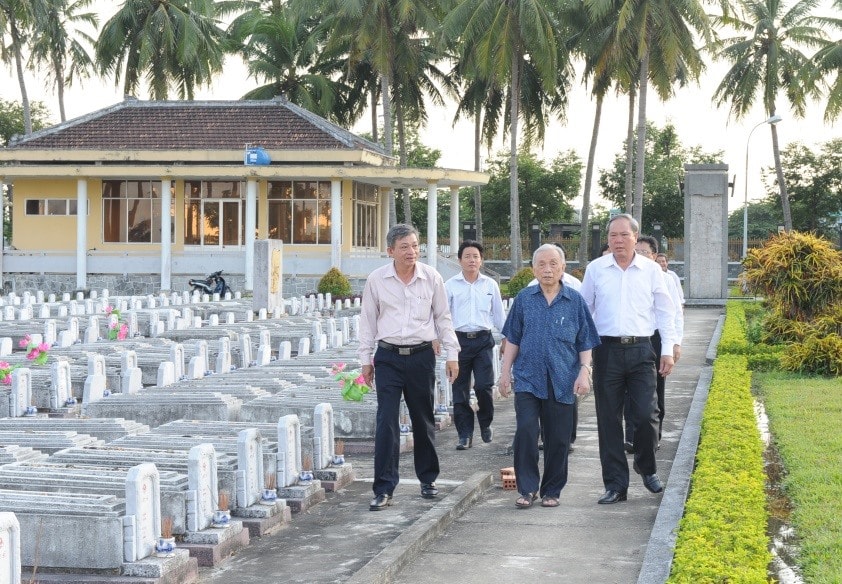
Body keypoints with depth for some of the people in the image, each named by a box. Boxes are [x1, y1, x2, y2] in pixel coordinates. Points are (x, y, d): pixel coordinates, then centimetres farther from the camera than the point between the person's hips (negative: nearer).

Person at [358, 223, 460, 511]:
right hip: (388, 357, -1)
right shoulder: (376, 280, -1)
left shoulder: (431, 278, 0)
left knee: (424, 420, 12)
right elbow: (368, 321, 6)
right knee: (386, 422, -6)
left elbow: (443, 318, 8)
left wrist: (452, 354, 5)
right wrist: (366, 359, 5)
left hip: (422, 356, 1)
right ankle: (384, 489, -4)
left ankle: (428, 479, 27)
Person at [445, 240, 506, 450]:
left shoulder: (490, 285, 9)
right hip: (459, 340, 0)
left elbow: (499, 314, 17)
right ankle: (465, 435, 9)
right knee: (460, 389, 1)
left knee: (484, 386, -8)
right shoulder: (451, 285, 4)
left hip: (483, 340, 0)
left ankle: (486, 424, 18)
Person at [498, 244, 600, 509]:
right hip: (528, 378, 0)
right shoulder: (524, 299, 6)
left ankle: (551, 491, 18)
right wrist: (505, 371, 8)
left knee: (558, 439, 4)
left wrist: (584, 372, -4)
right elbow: (513, 340, 13)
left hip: (563, 382, 0)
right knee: (525, 431, -13)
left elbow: (585, 343, 7)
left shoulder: (575, 301, 4)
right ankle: (528, 488, -3)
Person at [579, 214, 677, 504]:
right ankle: (615, 485, 10)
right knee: (608, 420, 2)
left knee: (646, 415, -6)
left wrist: (668, 350, 3)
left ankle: (647, 468, 22)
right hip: (607, 350, 1)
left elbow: (665, 312, 9)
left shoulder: (651, 270, 4)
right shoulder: (595, 269, 5)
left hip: (641, 350, 0)